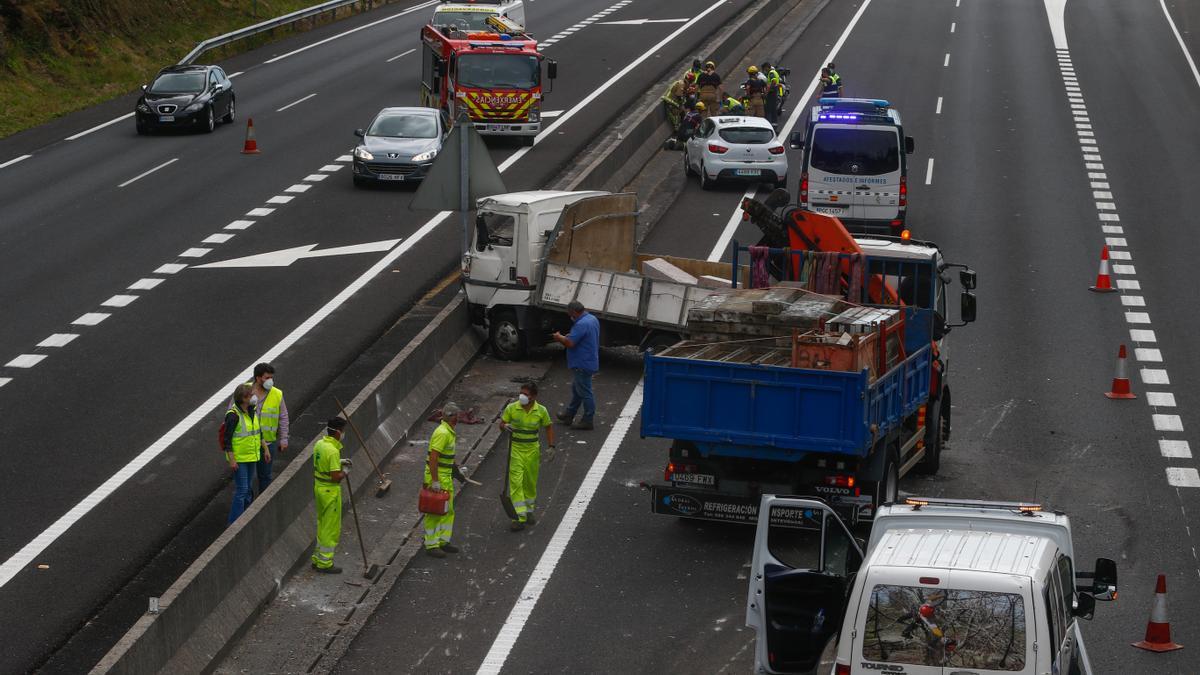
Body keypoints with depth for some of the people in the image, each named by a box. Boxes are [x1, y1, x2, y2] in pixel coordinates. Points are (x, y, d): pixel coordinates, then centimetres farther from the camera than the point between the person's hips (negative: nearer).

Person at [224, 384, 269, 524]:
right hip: (238, 458, -8)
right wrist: (231, 460, -20)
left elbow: (258, 432, 17)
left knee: (247, 489, 16)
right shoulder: (233, 415, -20)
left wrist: (265, 449, 16)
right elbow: (227, 439, -18)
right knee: (241, 490, -7)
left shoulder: (252, 411, 4)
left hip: (251, 456, 8)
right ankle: (235, 522, 1)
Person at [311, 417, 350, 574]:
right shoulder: (333, 451, -25)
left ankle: (318, 559, 29)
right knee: (331, 528, 3)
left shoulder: (319, 444, 2)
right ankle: (325, 563, 10)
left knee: (322, 525, 20)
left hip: (319, 487, 9)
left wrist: (339, 462, 13)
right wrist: (345, 473, -5)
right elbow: (336, 477, -25)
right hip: (331, 491, -9)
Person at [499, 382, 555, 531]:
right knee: (516, 482, -10)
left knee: (530, 482, 13)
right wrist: (505, 426, -23)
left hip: (532, 450, 1)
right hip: (515, 448, -1)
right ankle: (519, 517, -10)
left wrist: (551, 447, -1)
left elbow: (548, 427, 6)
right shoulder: (511, 408, -9)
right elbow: (502, 424, 1)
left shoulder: (541, 411, -6)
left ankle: (529, 511, 34)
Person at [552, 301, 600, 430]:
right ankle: (569, 415, 33)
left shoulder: (581, 324, -25)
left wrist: (559, 337, -8)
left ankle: (588, 420, 7)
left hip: (583, 365, -11)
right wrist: (565, 337, 12)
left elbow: (570, 343, -27)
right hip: (589, 362, 11)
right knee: (576, 389, 21)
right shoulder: (592, 319, 9)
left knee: (585, 392, -1)